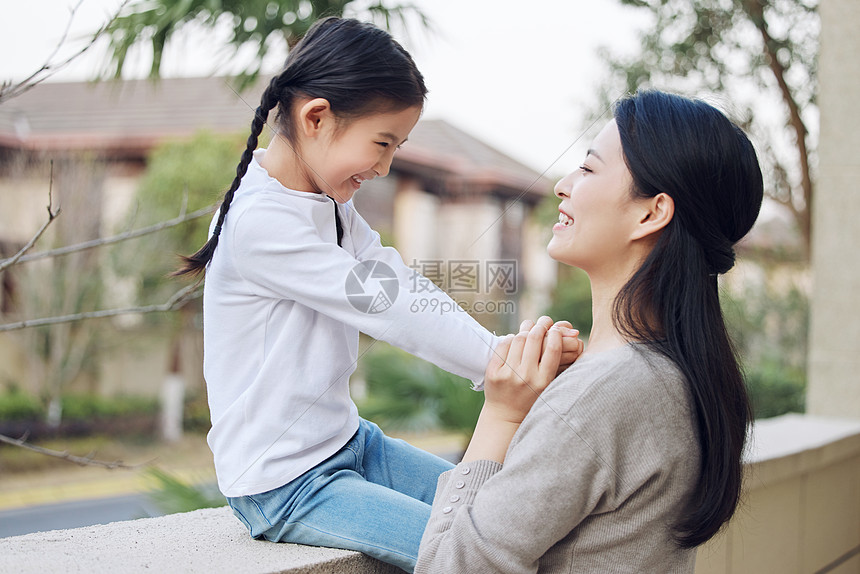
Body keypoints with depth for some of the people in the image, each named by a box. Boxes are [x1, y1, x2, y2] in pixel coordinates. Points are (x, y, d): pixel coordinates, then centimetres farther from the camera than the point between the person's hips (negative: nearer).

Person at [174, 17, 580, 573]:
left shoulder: (331, 203, 7)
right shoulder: (260, 222, -24)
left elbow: (406, 288, 0)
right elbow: (387, 307, -25)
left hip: (345, 443, 10)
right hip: (283, 484, -9)